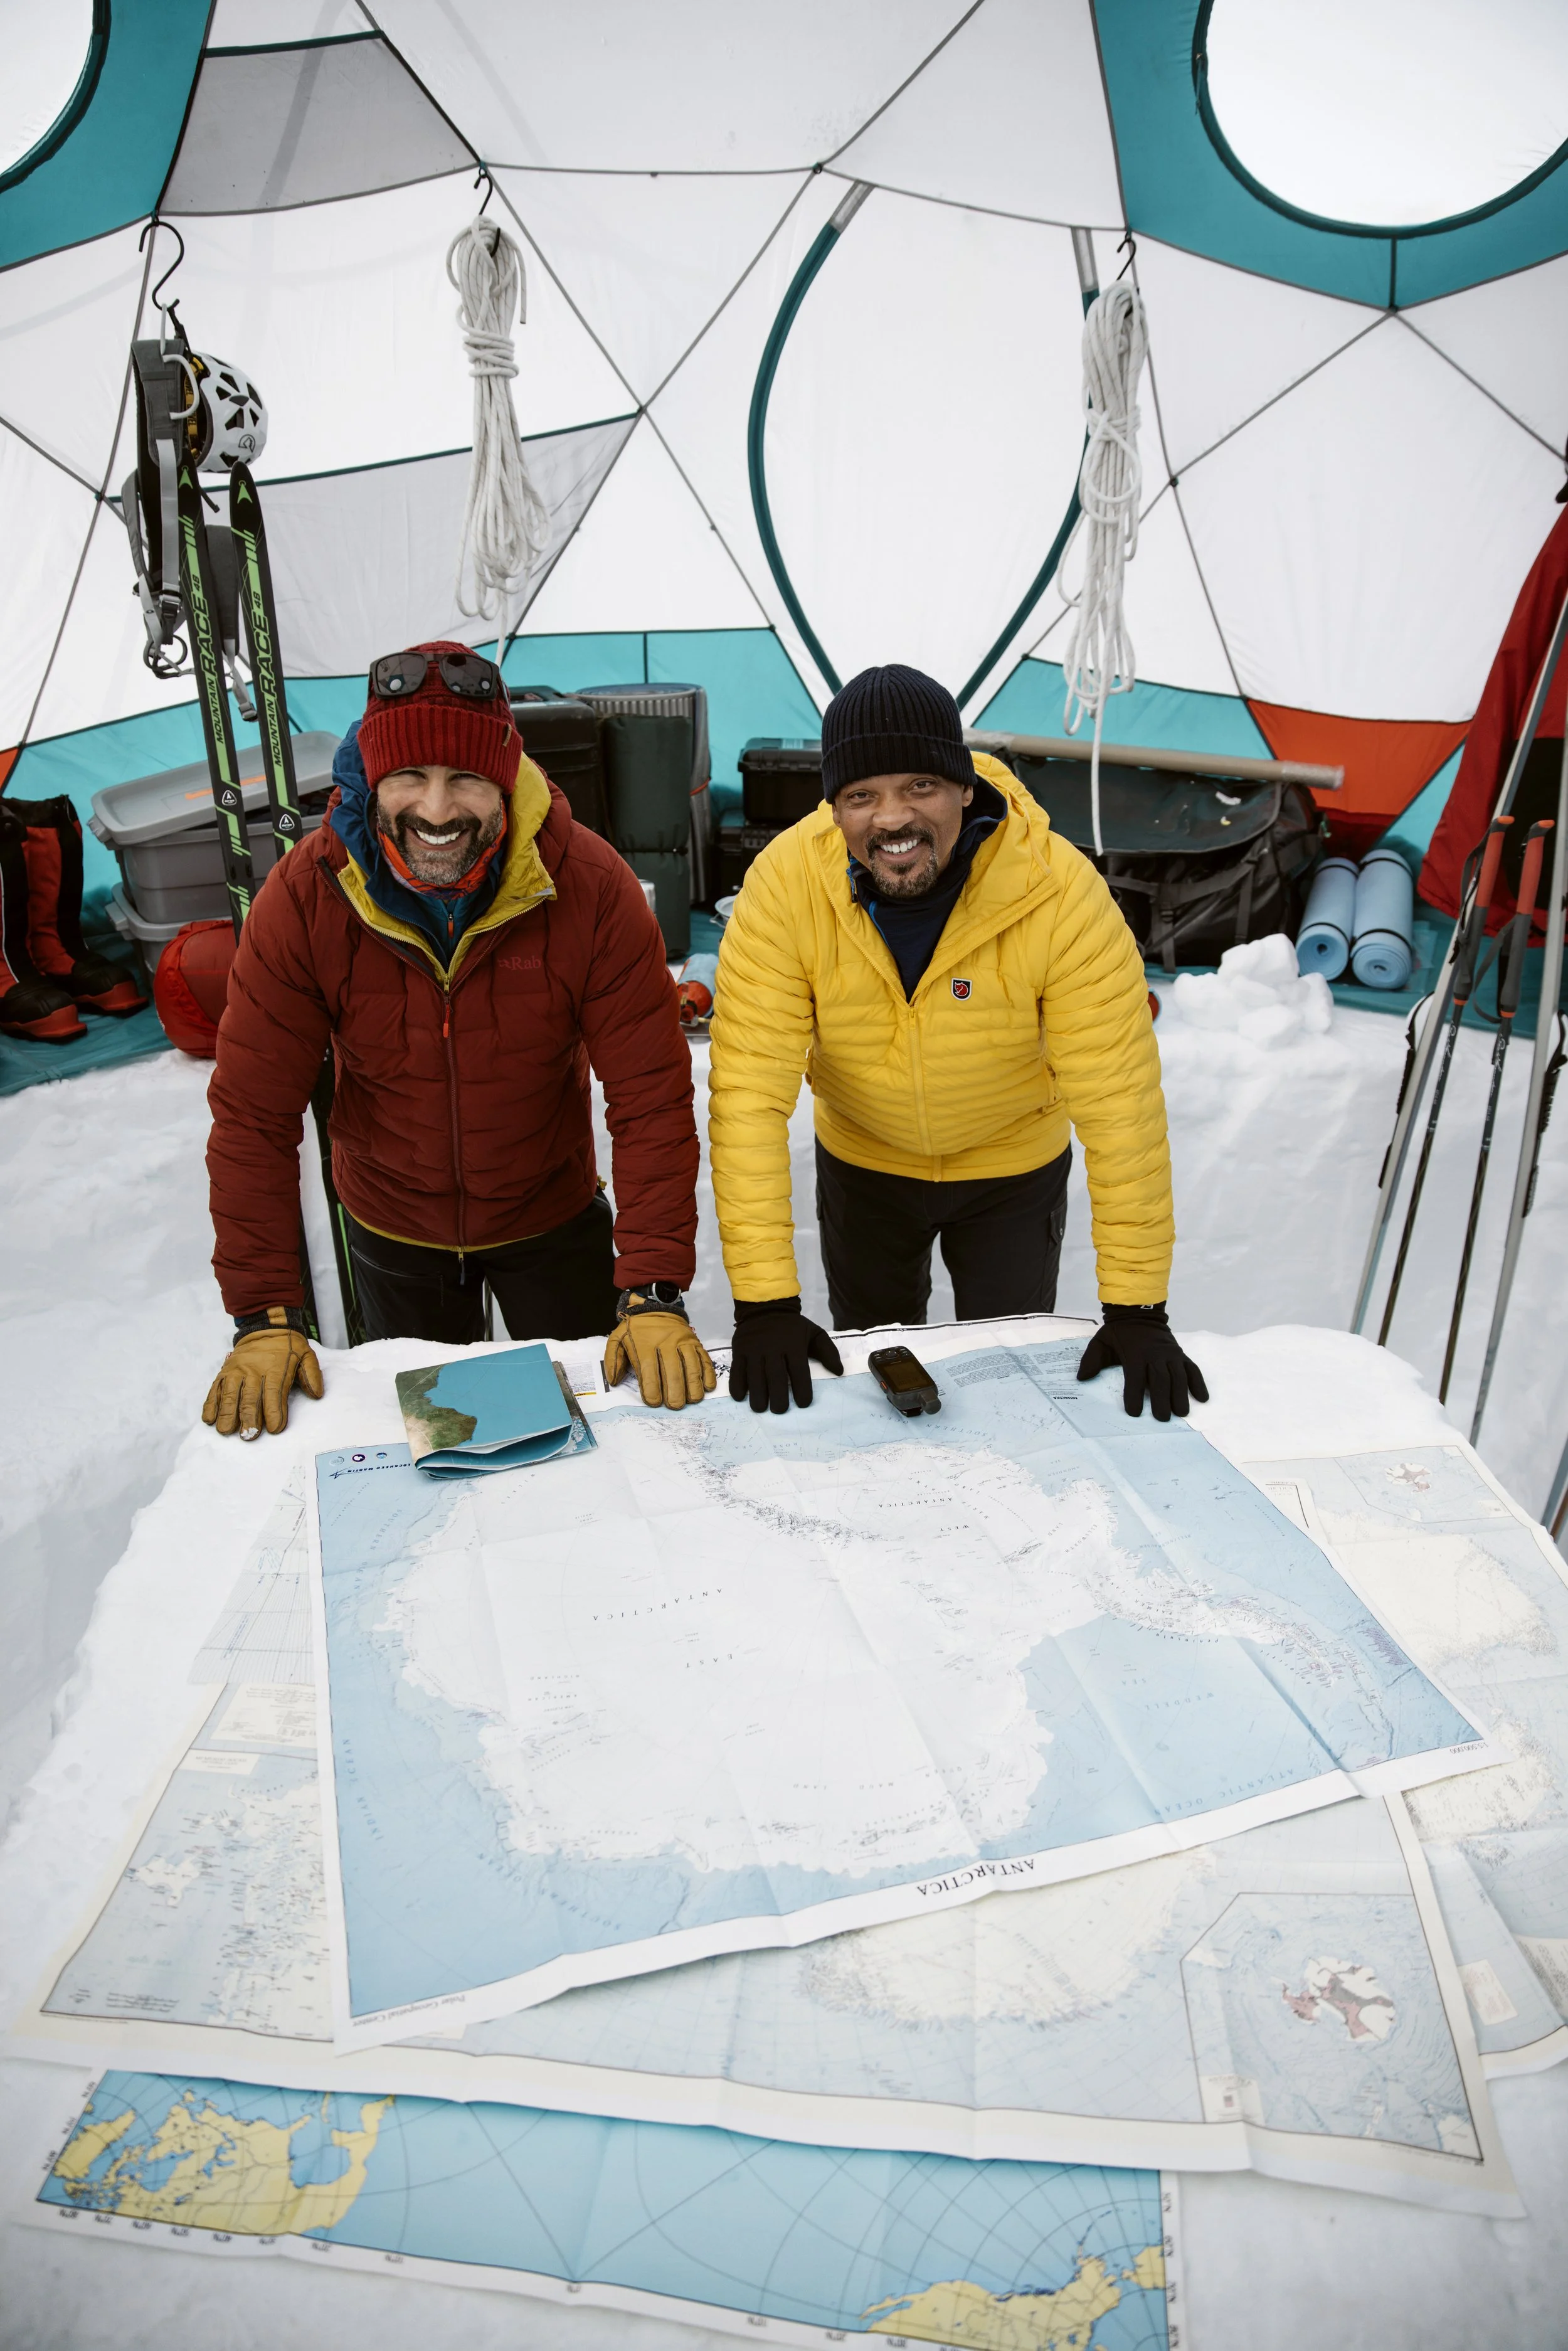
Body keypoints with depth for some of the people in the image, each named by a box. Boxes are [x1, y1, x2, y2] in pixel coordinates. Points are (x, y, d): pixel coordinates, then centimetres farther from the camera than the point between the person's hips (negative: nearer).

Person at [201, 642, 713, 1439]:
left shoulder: (589, 886, -25)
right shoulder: (303, 896, -23)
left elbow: (653, 1098, -24)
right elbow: (252, 1113, -19)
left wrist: (654, 1293, -29)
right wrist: (265, 1316, -21)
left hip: (554, 1218, -1)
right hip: (391, 1231, 1)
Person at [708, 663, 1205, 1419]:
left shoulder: (1061, 892, -31)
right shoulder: (785, 884, -28)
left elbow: (1119, 1102, -29)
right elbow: (751, 1091, -30)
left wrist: (1135, 1309, -28)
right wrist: (764, 1302, -33)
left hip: (1016, 1169, -1)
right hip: (860, 1165, 2)